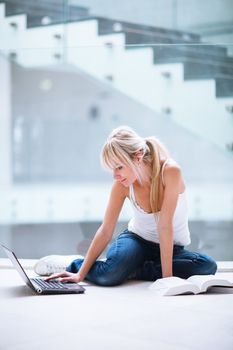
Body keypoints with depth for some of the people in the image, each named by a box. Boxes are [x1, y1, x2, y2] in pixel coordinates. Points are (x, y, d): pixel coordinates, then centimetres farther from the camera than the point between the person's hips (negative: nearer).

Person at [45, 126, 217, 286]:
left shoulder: (170, 172, -27)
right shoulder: (122, 184, -17)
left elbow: (165, 226, -29)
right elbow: (106, 231, -15)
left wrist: (167, 276, -29)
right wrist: (81, 274, -18)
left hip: (172, 246, 0)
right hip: (137, 239, 0)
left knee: (208, 266, -31)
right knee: (110, 274, -32)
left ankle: (135, 270, -17)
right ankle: (74, 265, 1)